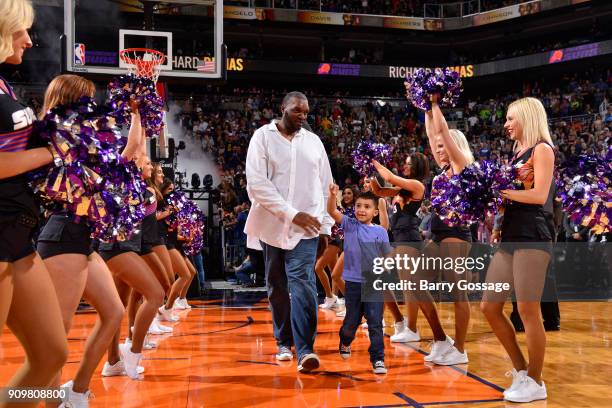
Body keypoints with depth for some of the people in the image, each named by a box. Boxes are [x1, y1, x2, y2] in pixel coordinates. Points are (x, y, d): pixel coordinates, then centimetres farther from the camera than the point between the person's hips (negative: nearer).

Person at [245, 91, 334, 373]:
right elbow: (256, 183, -10)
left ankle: (305, 349, -17)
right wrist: (291, 213, -15)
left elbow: (325, 186, 14)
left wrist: (325, 225, 9)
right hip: (272, 224, 0)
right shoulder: (263, 137, 0)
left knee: (303, 282, -13)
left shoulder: (313, 141, 10)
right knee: (277, 286, 9)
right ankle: (284, 342, 24)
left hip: (306, 227, 1)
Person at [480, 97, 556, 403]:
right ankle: (521, 369, 19)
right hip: (510, 237, 9)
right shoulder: (517, 153, 21)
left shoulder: (542, 149, -3)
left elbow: (539, 195, -15)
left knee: (527, 310, -5)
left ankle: (535, 382, 8)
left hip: (533, 237, -9)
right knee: (489, 307, 6)